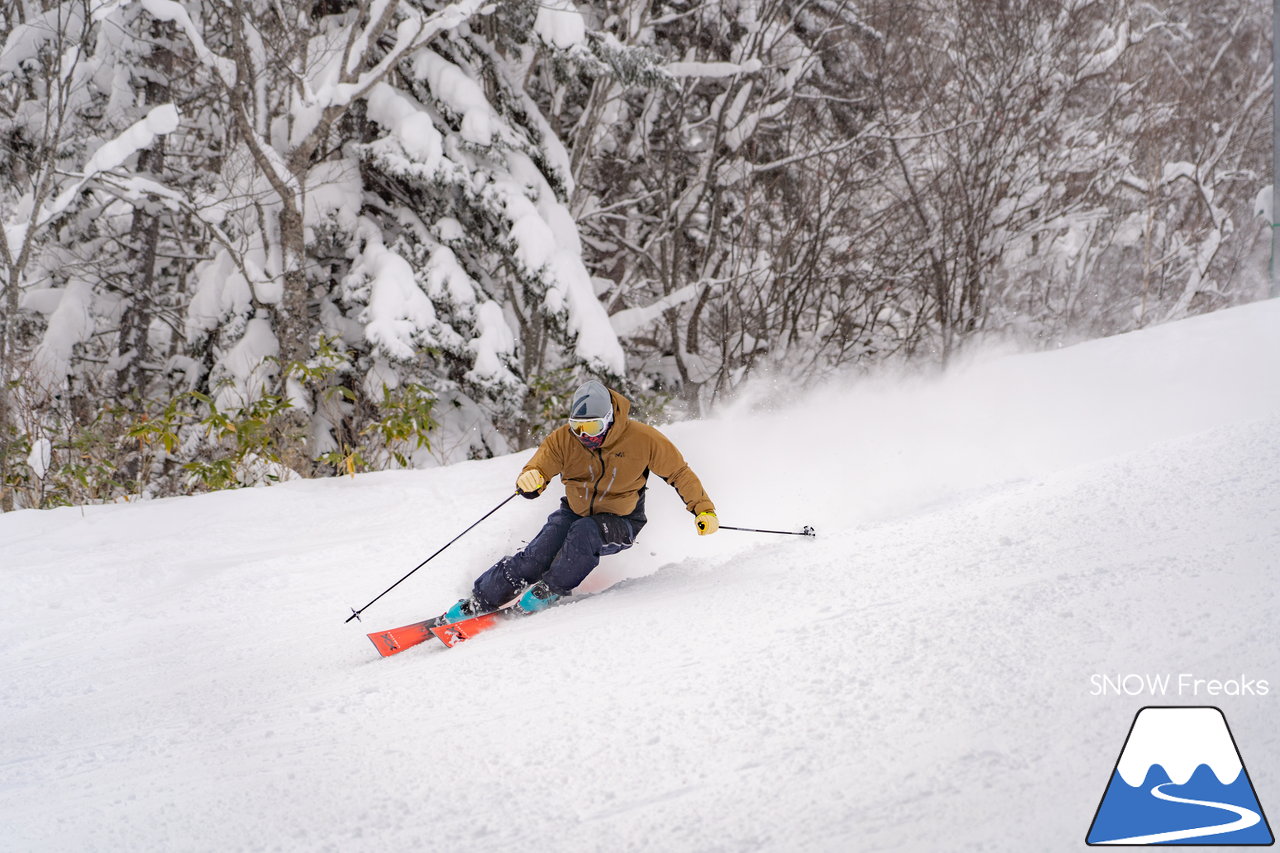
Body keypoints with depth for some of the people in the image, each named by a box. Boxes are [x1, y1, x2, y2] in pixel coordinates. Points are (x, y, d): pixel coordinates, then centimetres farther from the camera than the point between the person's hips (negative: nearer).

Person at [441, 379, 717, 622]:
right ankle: (479, 601, -7)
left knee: (584, 533, -34)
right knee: (536, 556, -18)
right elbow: (539, 468, -18)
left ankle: (551, 591, -14)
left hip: (619, 523, -2)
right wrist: (530, 481, -43)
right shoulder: (563, 439, -16)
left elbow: (677, 471, -9)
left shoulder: (642, 439, -21)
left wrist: (704, 509, -12)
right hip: (574, 512, 2)